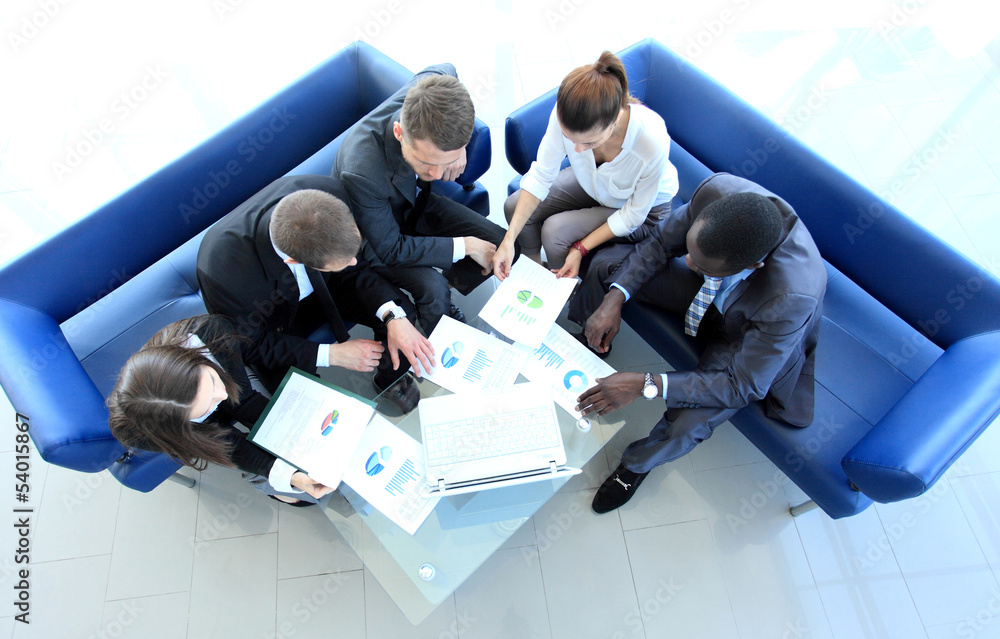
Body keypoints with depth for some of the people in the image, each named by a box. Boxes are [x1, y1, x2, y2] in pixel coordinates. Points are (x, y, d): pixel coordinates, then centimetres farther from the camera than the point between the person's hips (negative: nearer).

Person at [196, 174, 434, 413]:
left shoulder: (328, 191, -33)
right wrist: (332, 354, -26)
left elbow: (356, 265, -15)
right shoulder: (223, 269, -41)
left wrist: (394, 316, -29)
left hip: (323, 286, 3)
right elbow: (252, 346, -21)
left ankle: (391, 380, 16)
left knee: (401, 310, -16)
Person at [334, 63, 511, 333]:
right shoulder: (363, 172, -42)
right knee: (433, 290, -29)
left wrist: (459, 149, -11)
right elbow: (390, 249, -29)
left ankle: (446, 286, 17)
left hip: (417, 201, 6)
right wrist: (465, 246, -26)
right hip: (377, 231, -5)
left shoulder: (429, 97, -28)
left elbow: (445, 70, 0)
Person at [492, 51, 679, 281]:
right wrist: (509, 239, -27)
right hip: (591, 182, 4)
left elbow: (632, 215, -24)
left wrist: (581, 248, -26)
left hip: (646, 208, -4)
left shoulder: (652, 141, -40)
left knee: (555, 232, -24)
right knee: (514, 207, -9)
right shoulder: (565, 115, -31)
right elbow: (541, 174, -20)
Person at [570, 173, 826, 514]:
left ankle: (638, 463, 13)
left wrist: (645, 385, -38)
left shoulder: (792, 297, -44)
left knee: (687, 424, -25)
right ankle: (590, 344, 26)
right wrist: (614, 298, -26)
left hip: (746, 333, -4)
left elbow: (743, 386, -32)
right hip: (705, 293, 5)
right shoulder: (718, 190, -33)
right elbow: (662, 241, -14)